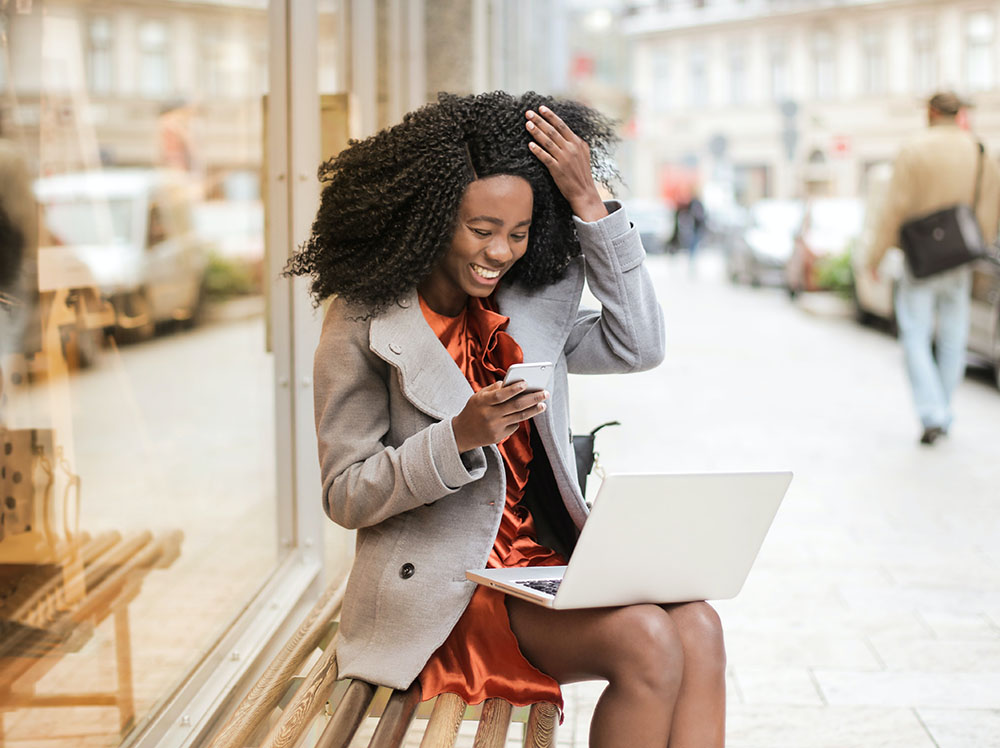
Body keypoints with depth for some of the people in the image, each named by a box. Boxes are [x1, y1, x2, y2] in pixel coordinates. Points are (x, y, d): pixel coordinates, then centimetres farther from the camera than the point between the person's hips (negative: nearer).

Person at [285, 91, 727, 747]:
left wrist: (590, 206, -1)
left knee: (698, 629, -23)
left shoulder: (526, 306, 12)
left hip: (546, 568, 6)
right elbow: (345, 496, -6)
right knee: (647, 642, -27)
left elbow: (637, 345, 4)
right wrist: (460, 437, -23)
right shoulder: (364, 323, -5)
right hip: (447, 595, -6)